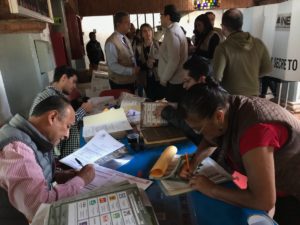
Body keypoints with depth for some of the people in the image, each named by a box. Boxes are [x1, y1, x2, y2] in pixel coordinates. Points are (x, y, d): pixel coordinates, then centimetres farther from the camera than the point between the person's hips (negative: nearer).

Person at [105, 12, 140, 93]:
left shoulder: (125, 38, 10)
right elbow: (113, 65, -23)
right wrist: (131, 71, -25)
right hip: (119, 83, -8)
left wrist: (135, 69, -3)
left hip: (130, 80, 8)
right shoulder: (111, 42, -18)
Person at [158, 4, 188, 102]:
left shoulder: (172, 33, -17)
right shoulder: (176, 29, 16)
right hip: (177, 79, 10)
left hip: (174, 81, -10)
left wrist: (164, 79, -14)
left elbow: (173, 61, -24)